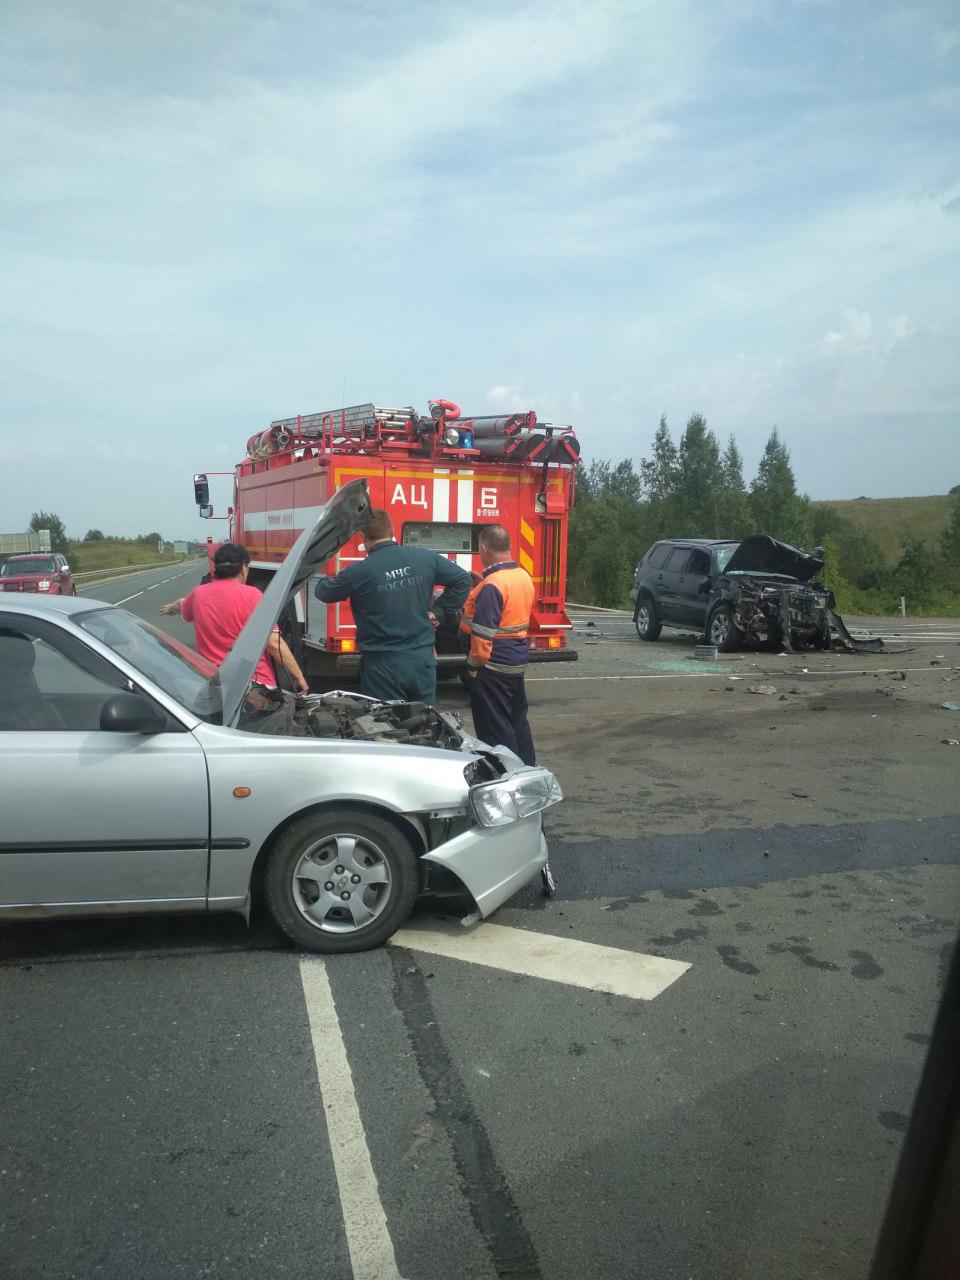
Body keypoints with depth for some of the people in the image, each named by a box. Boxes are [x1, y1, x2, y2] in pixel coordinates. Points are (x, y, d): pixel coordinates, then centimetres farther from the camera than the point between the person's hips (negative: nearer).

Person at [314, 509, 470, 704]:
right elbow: (462, 579, 8)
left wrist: (324, 581, 31)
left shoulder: (357, 572, -10)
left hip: (383, 667, -3)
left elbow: (323, 593, 8)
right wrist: (437, 612, 11)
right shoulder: (424, 557, -1)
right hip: (423, 661, 3)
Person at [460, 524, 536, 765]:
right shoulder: (524, 576, 6)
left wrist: (476, 664, -13)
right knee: (517, 717, 21)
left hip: (494, 665, -9)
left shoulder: (491, 585, -21)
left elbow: (484, 632, -23)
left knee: (495, 727, 1)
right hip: (519, 663, 9)